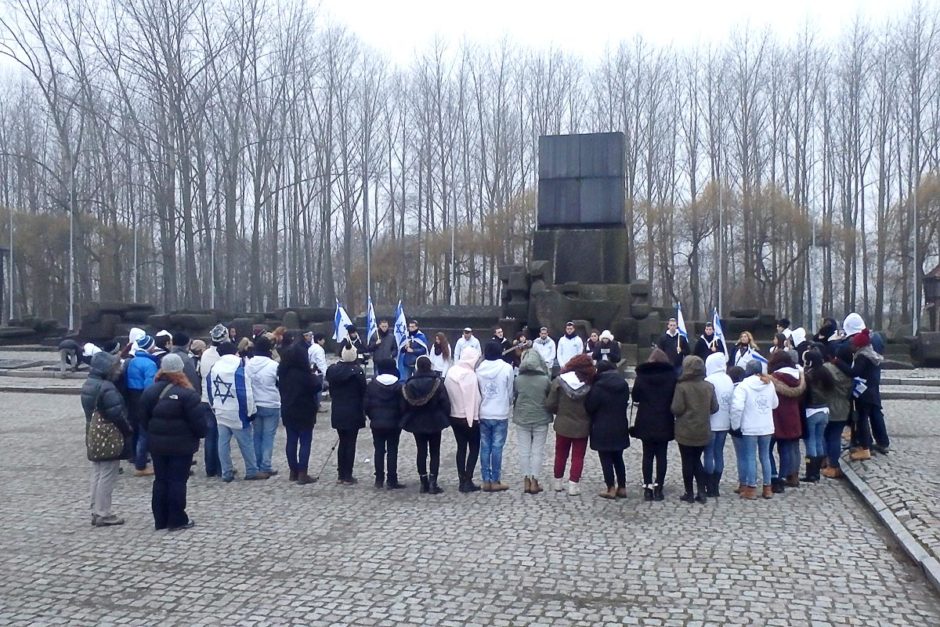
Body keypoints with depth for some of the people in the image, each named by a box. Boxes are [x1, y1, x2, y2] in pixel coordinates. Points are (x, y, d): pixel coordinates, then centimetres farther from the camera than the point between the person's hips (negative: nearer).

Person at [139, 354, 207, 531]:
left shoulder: (150, 392, 1)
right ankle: (177, 520, 6)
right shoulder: (187, 394, -17)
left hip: (156, 444, 5)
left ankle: (160, 520, 17)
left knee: (160, 480, 12)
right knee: (177, 481, 1)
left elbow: (144, 419, 7)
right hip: (181, 445, -5)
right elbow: (198, 421, -16)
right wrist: (201, 434, 2)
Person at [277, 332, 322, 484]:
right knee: (305, 441, 0)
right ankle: (302, 474, -1)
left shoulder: (283, 370, 0)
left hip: (288, 410, 7)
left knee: (291, 440, 12)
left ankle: (293, 472, 20)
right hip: (304, 411, -7)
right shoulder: (304, 373, -20)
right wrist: (318, 376, 4)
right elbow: (316, 386, -15)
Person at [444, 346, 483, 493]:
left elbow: (446, 394, 4)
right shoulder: (470, 375, -18)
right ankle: (468, 481, 1)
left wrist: (450, 410, 9)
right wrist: (474, 417, -12)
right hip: (468, 417, -6)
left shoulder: (451, 372, 2)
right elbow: (474, 398, -18)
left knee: (461, 447, 14)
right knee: (474, 448, 6)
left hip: (454, 416, 6)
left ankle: (462, 481, 14)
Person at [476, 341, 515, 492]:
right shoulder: (507, 368, -9)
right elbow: (510, 392, -1)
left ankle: (486, 481, 12)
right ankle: (495, 481, 6)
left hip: (483, 414, 3)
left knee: (485, 447, 8)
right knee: (497, 448, 2)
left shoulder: (479, 369, -2)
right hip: (501, 414, -2)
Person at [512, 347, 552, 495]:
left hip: (522, 419, 1)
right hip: (541, 419, -1)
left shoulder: (518, 379, -8)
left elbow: (514, 397, 2)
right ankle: (534, 482, 7)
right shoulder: (545, 379, -11)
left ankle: (526, 481, 12)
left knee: (524, 450, 9)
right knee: (537, 451, 6)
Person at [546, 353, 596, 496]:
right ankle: (573, 485, 8)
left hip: (563, 424, 2)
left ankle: (558, 482, 28)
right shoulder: (590, 384, -16)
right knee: (578, 457, 10)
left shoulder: (559, 381, -12)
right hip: (582, 427, -2)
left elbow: (550, 405, -10)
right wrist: (584, 414, 9)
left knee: (560, 454, 18)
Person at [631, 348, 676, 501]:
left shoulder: (642, 375, -3)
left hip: (646, 422, 0)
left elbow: (635, 397, 0)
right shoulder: (671, 375, -2)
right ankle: (658, 488, 3)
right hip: (664, 422, 0)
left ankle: (647, 488, 5)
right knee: (661, 455, 6)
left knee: (647, 455, 6)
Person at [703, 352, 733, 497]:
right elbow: (731, 403, 6)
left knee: (709, 454, 1)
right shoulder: (729, 380, 3)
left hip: (711, 424, -6)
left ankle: (710, 488, 3)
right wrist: (729, 417, 15)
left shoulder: (709, 380, -16)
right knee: (719, 453, 11)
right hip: (724, 423, 6)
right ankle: (716, 487, 16)